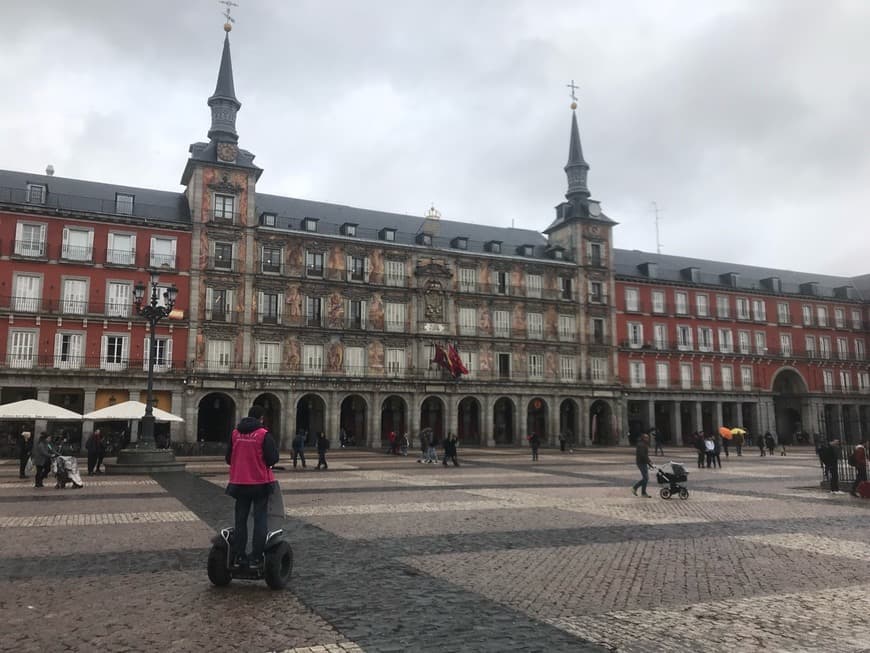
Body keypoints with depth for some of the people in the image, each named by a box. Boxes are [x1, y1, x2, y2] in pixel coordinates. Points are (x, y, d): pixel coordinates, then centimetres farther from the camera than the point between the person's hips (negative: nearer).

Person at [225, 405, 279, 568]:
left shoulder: (235, 434, 1)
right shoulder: (264, 434, -13)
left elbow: (228, 458, 8)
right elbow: (273, 458, -14)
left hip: (239, 483, 4)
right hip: (260, 483, -4)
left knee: (240, 519, 14)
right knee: (260, 520, 4)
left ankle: (239, 555, 16)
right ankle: (256, 556, 4)